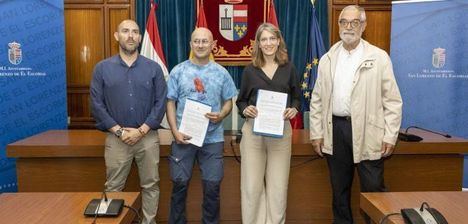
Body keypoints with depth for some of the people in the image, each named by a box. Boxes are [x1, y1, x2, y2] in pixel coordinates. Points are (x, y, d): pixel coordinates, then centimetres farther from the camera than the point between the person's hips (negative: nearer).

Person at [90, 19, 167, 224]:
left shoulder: (153, 68, 2)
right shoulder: (102, 68, 3)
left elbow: (161, 103, -2)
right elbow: (97, 104, -2)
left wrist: (141, 131, -11)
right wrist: (119, 131, -10)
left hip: (148, 137, 1)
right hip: (116, 138, 0)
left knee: (150, 185, 10)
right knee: (113, 187, 9)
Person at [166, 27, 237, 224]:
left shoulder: (221, 73, 3)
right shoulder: (178, 71, 1)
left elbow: (228, 102, 8)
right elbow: (170, 103, 2)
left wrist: (221, 115, -13)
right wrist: (175, 131, -9)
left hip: (213, 138, 1)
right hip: (184, 137, 0)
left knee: (212, 185, 7)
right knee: (180, 183, 9)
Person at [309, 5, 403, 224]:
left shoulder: (379, 57, 0)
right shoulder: (327, 59, 9)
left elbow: (392, 100, -1)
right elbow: (317, 99, 9)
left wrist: (390, 135, -6)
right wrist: (316, 133, 4)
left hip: (367, 131, -3)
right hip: (335, 129, 3)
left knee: (373, 189, 2)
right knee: (339, 188, 13)